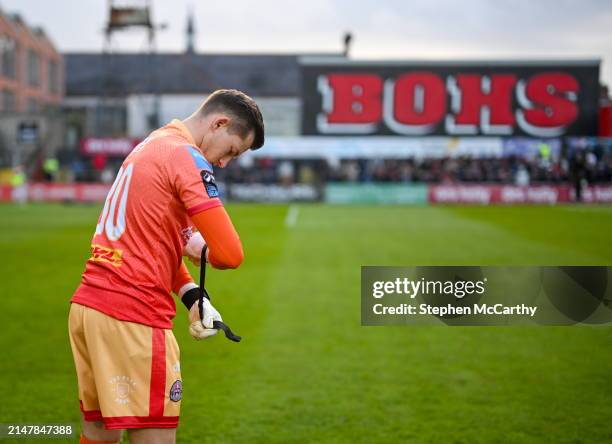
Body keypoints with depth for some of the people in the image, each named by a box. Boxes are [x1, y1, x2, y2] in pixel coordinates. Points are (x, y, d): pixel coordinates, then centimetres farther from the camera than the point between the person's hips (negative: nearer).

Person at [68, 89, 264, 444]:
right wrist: (200, 250, 4)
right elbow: (230, 253, -18)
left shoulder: (150, 146, 19)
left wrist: (192, 297, 12)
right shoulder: (188, 158, -10)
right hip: (133, 314, -9)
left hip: (87, 304, 9)